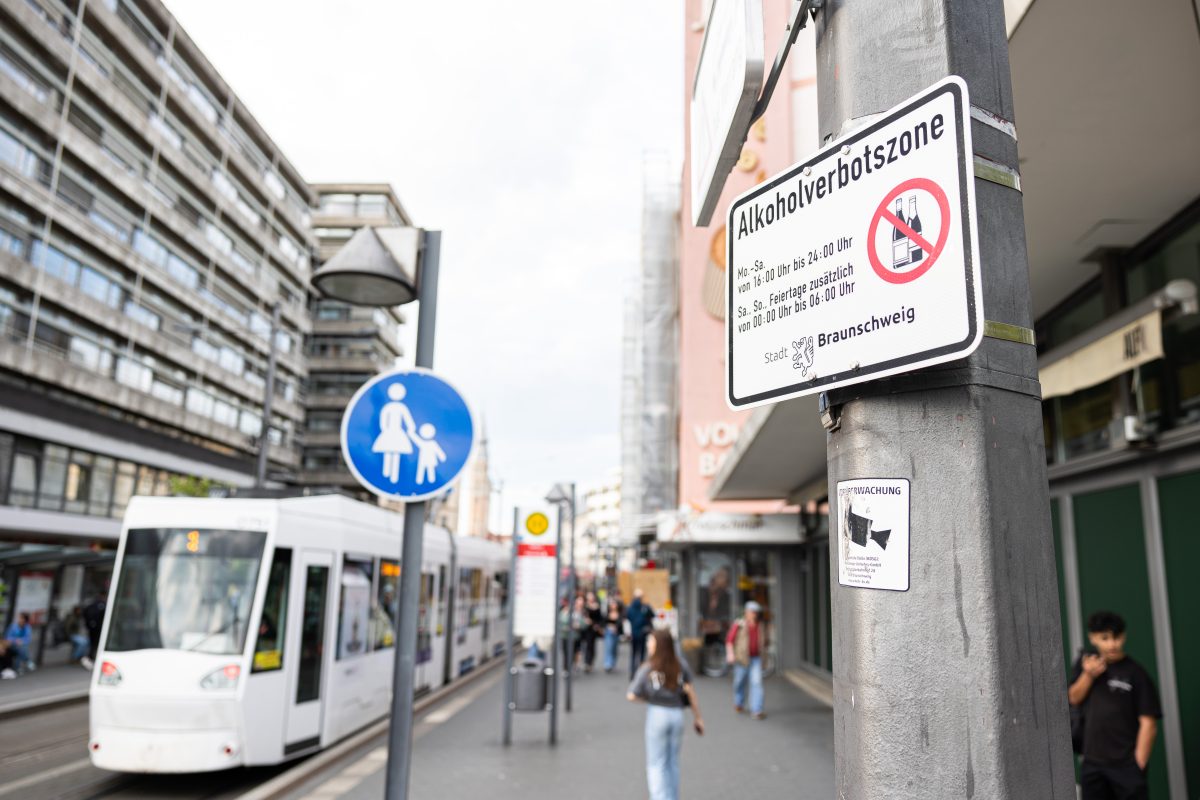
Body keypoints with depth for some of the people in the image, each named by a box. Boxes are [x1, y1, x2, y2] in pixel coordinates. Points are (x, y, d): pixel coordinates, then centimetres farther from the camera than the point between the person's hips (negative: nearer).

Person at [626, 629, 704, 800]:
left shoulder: (646, 669, -11)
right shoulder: (680, 665, -2)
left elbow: (632, 696, -12)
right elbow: (690, 691, -1)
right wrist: (698, 717, 5)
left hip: (657, 714, -4)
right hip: (677, 715, 4)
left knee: (656, 764, 7)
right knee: (672, 762, 18)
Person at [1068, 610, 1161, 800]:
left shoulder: (1135, 673, -10)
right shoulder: (1087, 660, 3)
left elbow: (1148, 723, -10)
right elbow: (1073, 699, 5)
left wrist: (1138, 765, -12)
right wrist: (1088, 675, -12)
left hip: (1126, 763, -4)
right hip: (1092, 762, 4)